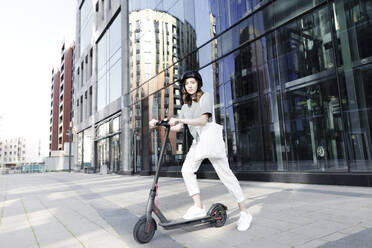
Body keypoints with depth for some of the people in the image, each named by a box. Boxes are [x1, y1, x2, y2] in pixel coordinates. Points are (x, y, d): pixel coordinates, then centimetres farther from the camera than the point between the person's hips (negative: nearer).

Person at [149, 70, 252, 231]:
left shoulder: (205, 97, -7)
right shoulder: (186, 105, 13)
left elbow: (203, 120, -22)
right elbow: (178, 127, 7)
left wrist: (180, 119, -32)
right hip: (197, 142, 7)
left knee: (225, 173, -11)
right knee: (187, 170, -13)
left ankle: (244, 213, -1)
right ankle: (198, 207, -6)